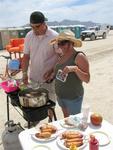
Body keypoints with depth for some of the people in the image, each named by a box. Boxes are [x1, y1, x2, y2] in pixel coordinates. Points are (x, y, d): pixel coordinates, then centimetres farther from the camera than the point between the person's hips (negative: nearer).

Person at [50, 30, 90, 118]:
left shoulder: (79, 56, -19)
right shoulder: (62, 55, 1)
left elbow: (87, 79, -22)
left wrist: (75, 68, -34)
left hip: (73, 97, -6)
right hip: (60, 95, 7)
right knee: (66, 117, 25)